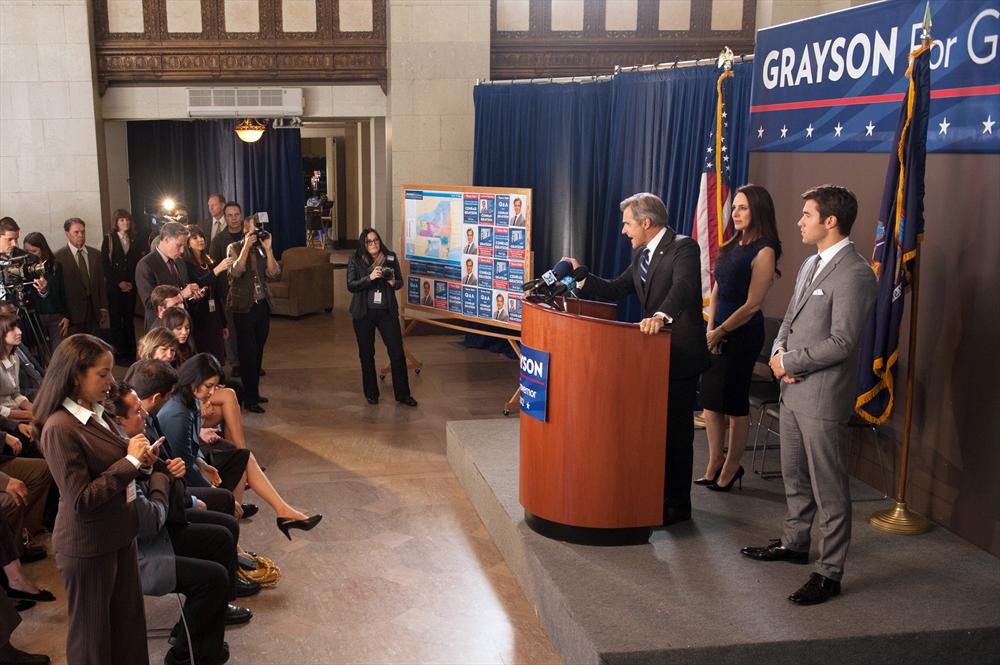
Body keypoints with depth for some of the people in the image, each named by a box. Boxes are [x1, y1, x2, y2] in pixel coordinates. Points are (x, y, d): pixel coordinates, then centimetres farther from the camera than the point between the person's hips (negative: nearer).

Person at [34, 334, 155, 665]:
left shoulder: (95, 414, 1)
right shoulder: (60, 427, -23)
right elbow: (81, 500, -24)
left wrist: (138, 456, -5)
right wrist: (131, 461, -21)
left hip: (119, 533, 8)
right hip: (88, 547, -8)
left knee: (128, 621, 18)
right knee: (93, 631, 12)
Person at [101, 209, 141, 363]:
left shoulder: (134, 240, 11)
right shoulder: (109, 239, 1)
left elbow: (138, 263, 10)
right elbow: (105, 264, -3)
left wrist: (132, 283, -4)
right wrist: (119, 283, -9)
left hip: (130, 286, 3)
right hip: (114, 287, -3)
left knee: (129, 319, 3)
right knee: (116, 319, -3)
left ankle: (131, 353, 6)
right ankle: (119, 354, 1)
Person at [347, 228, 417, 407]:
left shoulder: (391, 258, 2)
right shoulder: (355, 260, -3)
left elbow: (400, 282, 10)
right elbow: (350, 286, -10)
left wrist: (394, 282, -14)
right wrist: (370, 277, -24)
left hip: (387, 312, 1)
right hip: (364, 313, -1)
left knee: (397, 352, -1)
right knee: (366, 354, 9)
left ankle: (402, 394, 10)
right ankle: (371, 393, 23)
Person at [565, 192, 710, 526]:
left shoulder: (683, 248, -16)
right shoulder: (642, 254, 12)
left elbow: (684, 286, -33)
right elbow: (616, 289, 14)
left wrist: (662, 315, -51)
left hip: (680, 352, -9)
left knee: (676, 430, 1)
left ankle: (677, 506, 14)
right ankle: (656, 496, 32)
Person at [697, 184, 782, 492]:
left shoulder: (763, 252, -13)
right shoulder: (732, 246, 10)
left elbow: (752, 304, -15)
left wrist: (721, 332, -12)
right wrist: (710, 327, 0)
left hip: (743, 333, -7)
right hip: (718, 330, 7)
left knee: (735, 401, 3)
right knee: (709, 397, 9)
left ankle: (731, 467, 17)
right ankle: (715, 464, 21)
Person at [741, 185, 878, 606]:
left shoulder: (854, 274, -18)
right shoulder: (811, 264, 12)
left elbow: (841, 342, -23)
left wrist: (788, 362, -13)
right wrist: (779, 353, -1)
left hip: (823, 396, -9)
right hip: (793, 389, 9)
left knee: (828, 489, 1)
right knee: (795, 476, 22)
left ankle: (829, 572, 11)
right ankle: (795, 543, 38)